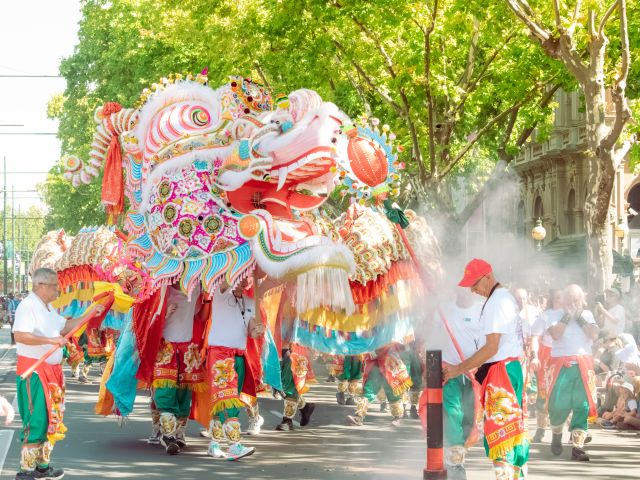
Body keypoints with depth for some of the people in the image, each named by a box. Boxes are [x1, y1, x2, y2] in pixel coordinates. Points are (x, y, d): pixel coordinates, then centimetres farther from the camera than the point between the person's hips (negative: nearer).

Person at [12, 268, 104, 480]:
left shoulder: (48, 308, 16)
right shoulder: (28, 306, -15)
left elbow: (64, 327, 29)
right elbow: (19, 335, -27)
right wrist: (51, 340, -27)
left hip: (50, 370, 10)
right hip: (33, 370, -10)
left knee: (51, 419, 13)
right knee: (36, 420, -10)